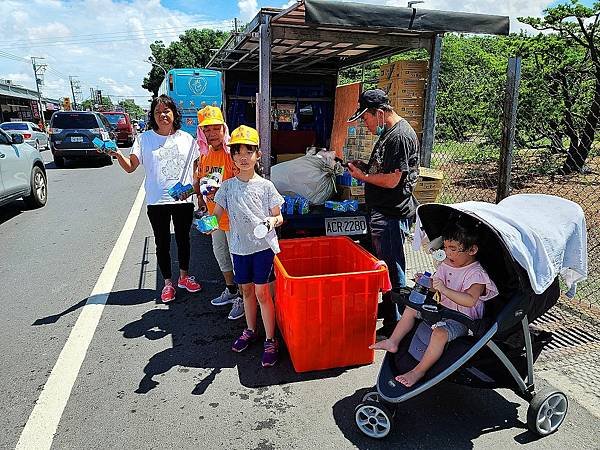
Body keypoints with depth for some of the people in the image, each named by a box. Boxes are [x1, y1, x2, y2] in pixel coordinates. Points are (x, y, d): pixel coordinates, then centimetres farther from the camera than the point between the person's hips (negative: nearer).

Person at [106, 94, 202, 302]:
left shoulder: (187, 139, 4)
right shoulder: (144, 139, 0)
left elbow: (196, 169, 9)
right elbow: (130, 167, -3)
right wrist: (118, 155, -22)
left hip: (184, 200, 1)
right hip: (157, 202, -1)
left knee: (183, 239, 15)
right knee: (162, 243, 8)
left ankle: (184, 277, 33)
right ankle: (168, 282, 24)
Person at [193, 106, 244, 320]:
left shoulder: (231, 153, -17)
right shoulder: (205, 155, 7)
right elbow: (199, 180, 21)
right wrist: (200, 196, 5)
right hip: (215, 215, 8)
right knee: (220, 254, 21)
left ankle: (242, 299, 20)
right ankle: (231, 291, 41)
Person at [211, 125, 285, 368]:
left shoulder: (265, 186, -4)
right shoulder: (227, 186, 3)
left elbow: (278, 216, 1)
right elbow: (217, 214, 2)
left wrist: (273, 221, -21)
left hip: (263, 245, -3)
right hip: (239, 246, 3)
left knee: (261, 292, -2)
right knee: (246, 290, 16)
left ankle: (270, 340, 12)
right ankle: (250, 331, 36)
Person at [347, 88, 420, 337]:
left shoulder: (400, 136, -18)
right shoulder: (387, 133, 14)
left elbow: (392, 180, -22)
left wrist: (363, 176, -9)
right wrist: (363, 169, 6)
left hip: (392, 215, -11)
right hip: (380, 211, 11)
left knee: (392, 268, 0)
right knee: (383, 263, 21)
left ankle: (395, 322, 13)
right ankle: (387, 307, 37)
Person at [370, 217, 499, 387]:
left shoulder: (476, 274, -21)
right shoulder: (446, 264, 4)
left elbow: (470, 300, -35)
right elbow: (436, 286, 14)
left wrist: (444, 289, -41)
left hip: (461, 320, -9)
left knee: (439, 333, -34)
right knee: (411, 309, 7)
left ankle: (419, 371, -21)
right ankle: (393, 342, 12)